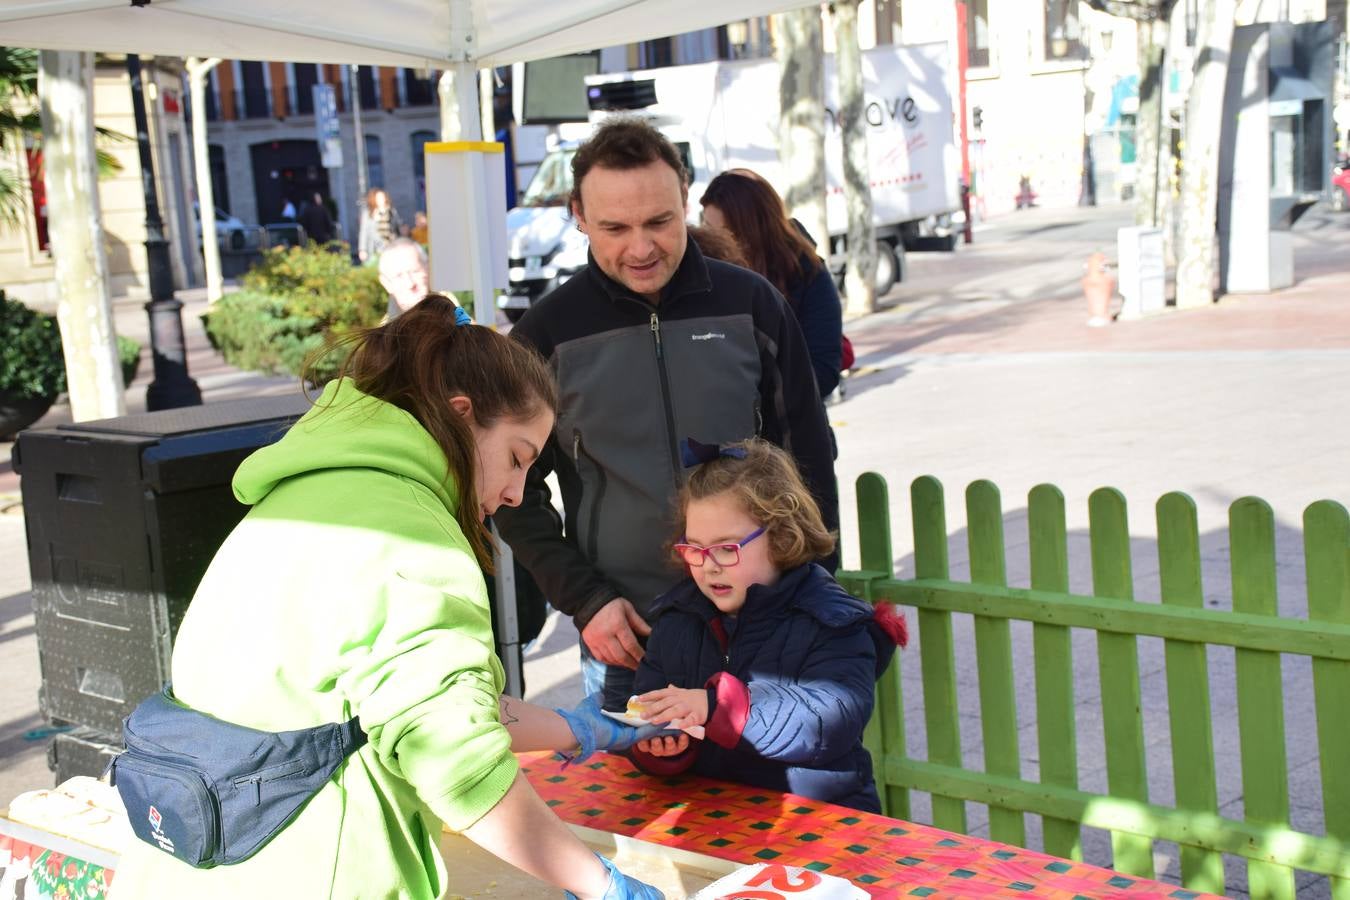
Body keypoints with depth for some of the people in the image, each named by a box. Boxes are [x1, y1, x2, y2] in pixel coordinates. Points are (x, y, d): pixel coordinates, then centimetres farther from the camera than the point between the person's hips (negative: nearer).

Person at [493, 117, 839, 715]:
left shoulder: (750, 304, -1)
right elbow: (516, 493, 2)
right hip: (623, 641, -1)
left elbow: (809, 459, 6)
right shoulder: (547, 334, -4)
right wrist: (585, 601, -7)